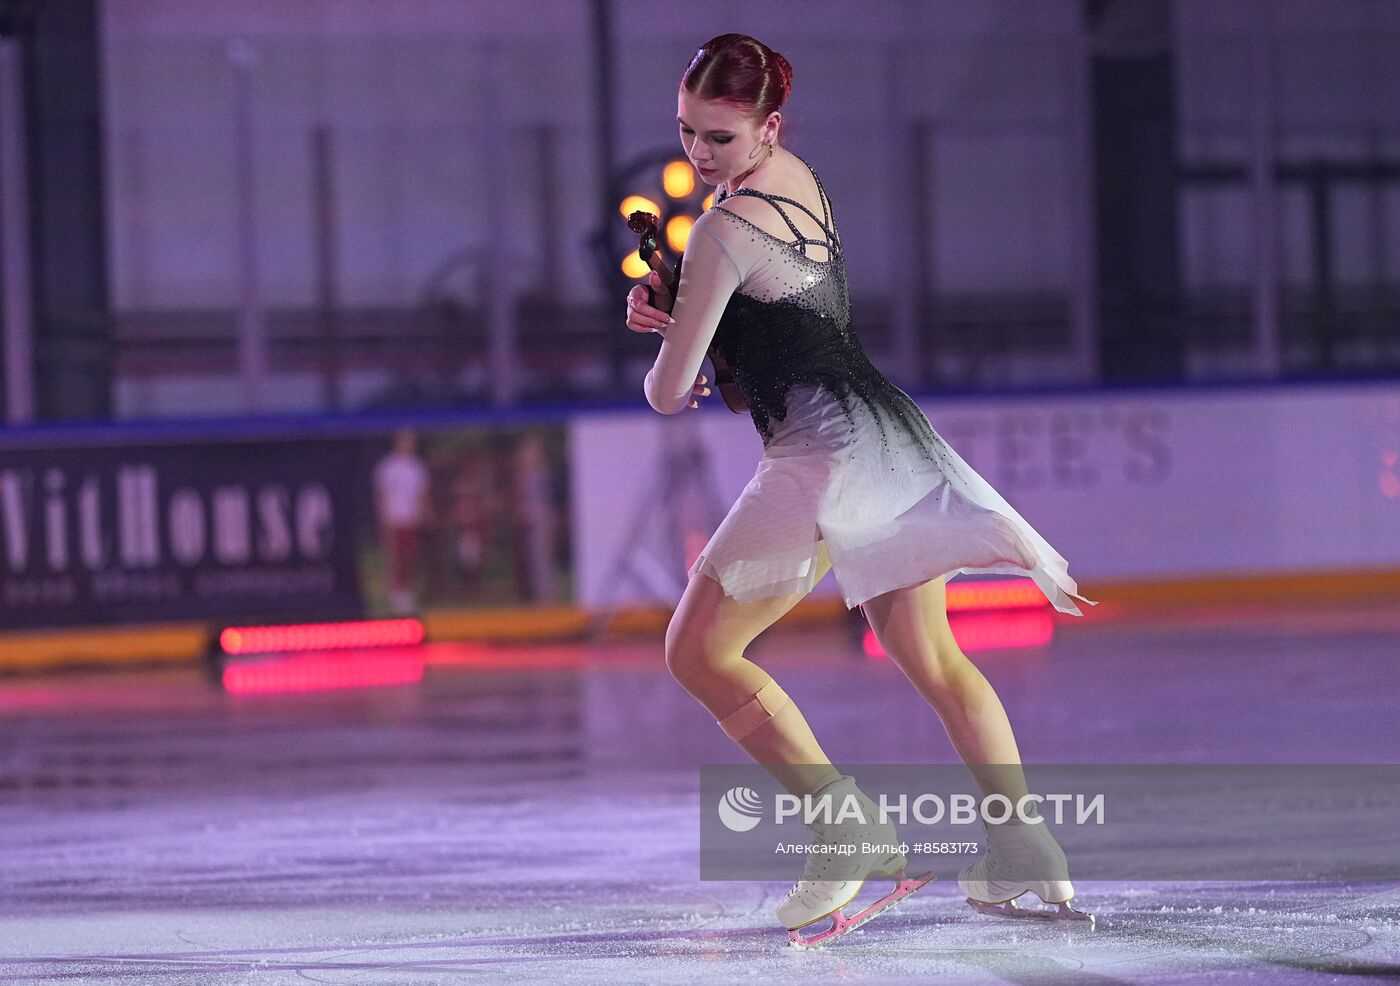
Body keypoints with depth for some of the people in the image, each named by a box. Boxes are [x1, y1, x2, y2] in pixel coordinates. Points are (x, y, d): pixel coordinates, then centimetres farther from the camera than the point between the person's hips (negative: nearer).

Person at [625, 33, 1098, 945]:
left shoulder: (727, 228, -16)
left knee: (699, 651, -4)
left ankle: (850, 826, -11)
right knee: (932, 659, 19)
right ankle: (1025, 849, 17)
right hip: (891, 435, 9)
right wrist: (667, 307, 7)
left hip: (824, 451, -9)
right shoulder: (798, 177, 11)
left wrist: (664, 370, 14)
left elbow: (670, 393, -11)